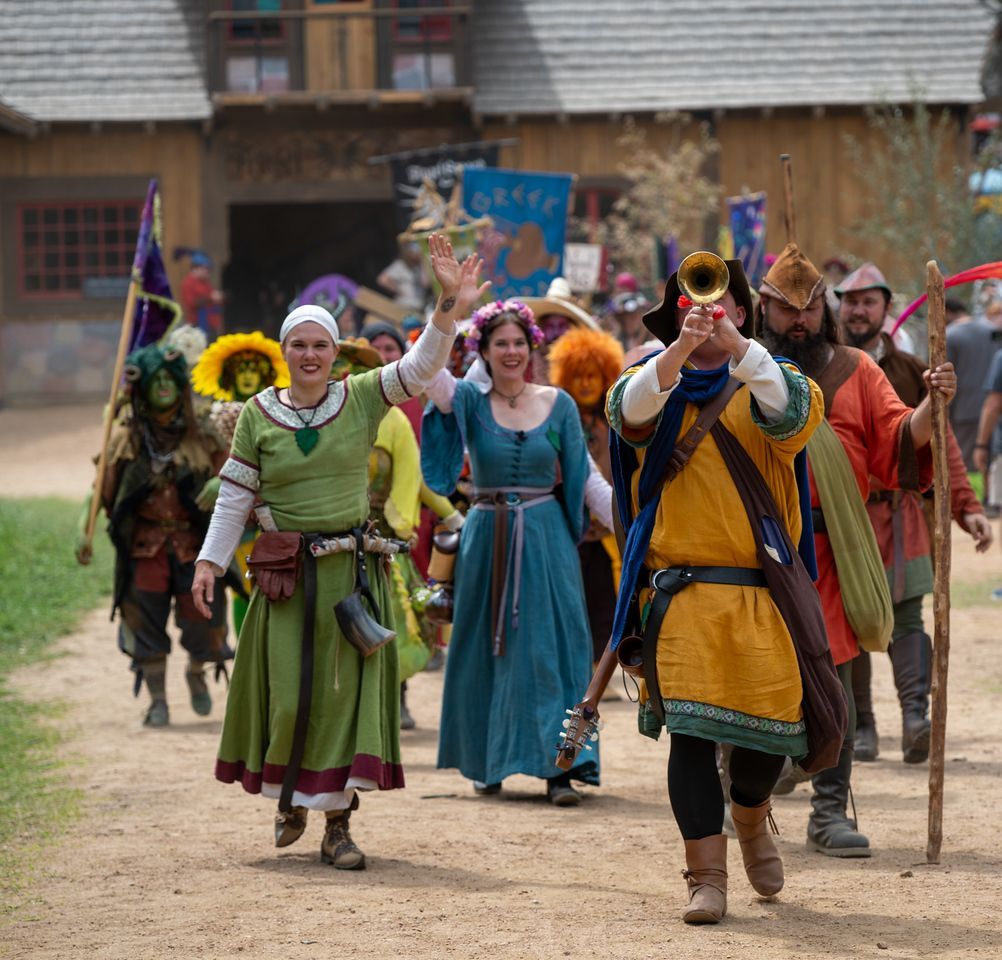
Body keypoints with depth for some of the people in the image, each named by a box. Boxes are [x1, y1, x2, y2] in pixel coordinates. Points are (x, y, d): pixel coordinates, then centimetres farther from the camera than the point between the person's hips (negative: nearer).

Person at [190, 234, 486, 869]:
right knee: (289, 693, 3)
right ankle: (289, 800, 26)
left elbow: (421, 366, -10)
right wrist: (211, 561, -2)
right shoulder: (259, 415, 2)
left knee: (347, 691, -1)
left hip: (352, 571, 0)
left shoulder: (362, 399, 1)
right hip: (286, 575, 0)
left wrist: (449, 307, -25)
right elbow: (235, 498, 5)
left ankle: (338, 822, 3)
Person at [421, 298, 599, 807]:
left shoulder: (557, 404, 3)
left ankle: (559, 765, -5)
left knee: (549, 648, -4)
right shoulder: (470, 400, -1)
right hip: (487, 537, 0)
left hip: (546, 537, 0)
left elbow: (581, 478, 7)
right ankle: (487, 762, 20)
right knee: (485, 649, 8)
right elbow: (435, 383, -23)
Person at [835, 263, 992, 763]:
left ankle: (916, 718, -22)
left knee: (906, 619, -11)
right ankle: (860, 726, 14)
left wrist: (967, 508, -1)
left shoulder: (910, 373, 6)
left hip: (898, 515, 0)